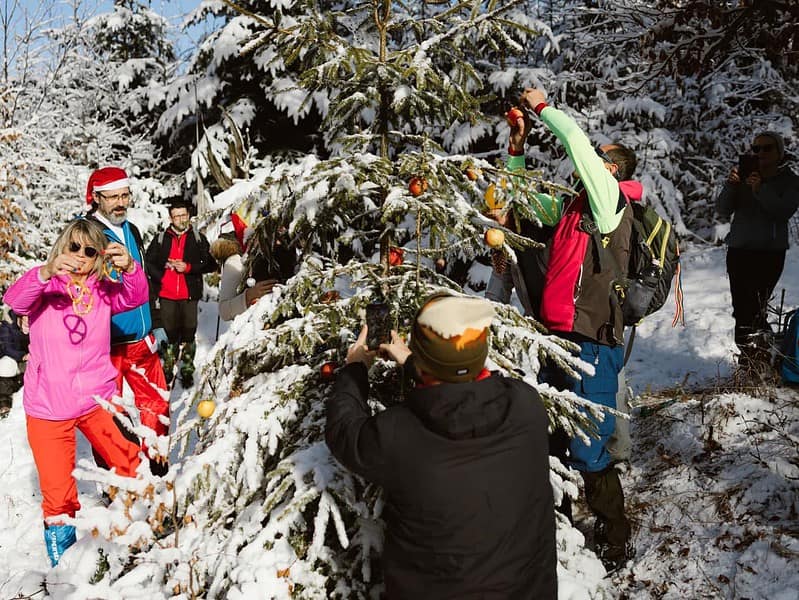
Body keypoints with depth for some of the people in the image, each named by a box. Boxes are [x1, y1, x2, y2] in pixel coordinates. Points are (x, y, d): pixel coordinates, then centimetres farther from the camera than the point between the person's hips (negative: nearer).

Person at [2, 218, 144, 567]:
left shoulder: (103, 291, 2)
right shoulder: (44, 288, -4)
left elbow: (135, 297, -17)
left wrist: (130, 268, -39)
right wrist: (46, 273, -43)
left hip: (97, 398, 2)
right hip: (48, 406, -1)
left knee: (128, 459, 12)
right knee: (56, 486, 7)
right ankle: (59, 534, 32)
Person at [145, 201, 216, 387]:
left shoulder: (198, 239, 6)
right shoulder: (160, 238, 8)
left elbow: (210, 265, 1)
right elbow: (148, 261, 10)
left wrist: (188, 267, -11)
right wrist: (160, 277, -4)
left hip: (190, 295, 0)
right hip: (166, 295, 0)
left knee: (188, 334, 4)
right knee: (169, 333, 5)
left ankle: (187, 371, 15)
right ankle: (167, 370, 17)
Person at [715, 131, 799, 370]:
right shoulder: (743, 177, 10)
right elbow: (722, 211, 1)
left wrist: (760, 190, -22)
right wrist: (730, 185, -14)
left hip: (770, 252, -3)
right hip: (739, 250, 3)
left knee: (754, 308, -12)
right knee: (741, 308, 1)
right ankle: (748, 360, 9)